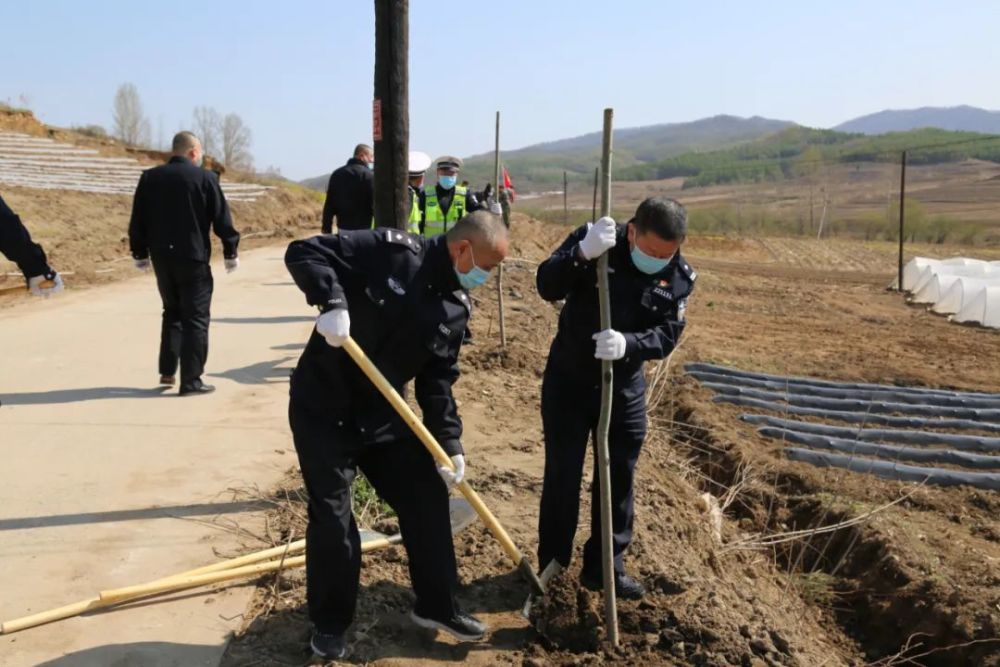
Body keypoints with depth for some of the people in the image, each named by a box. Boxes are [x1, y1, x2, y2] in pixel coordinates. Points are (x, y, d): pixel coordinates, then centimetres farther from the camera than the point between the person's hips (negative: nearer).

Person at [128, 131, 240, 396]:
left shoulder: (150, 177, 5)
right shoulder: (205, 178, -6)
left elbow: (137, 220, 6)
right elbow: (222, 219, -6)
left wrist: (140, 253, 16)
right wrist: (231, 252, 4)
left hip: (162, 257, 5)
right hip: (193, 258, -4)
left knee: (172, 311, 22)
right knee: (196, 318, 2)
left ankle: (167, 370, 19)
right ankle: (191, 381, 0)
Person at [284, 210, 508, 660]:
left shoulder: (457, 309, 2)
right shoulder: (389, 251, -17)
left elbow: (437, 382, 5)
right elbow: (303, 253, -19)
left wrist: (449, 443, -2)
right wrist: (331, 301, -35)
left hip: (383, 415, 6)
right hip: (322, 410, -6)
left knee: (428, 498, 8)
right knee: (332, 520, -1)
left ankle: (437, 606, 28)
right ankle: (329, 623, 22)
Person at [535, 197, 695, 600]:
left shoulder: (680, 277, -7)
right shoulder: (592, 242, -16)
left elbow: (667, 336, -13)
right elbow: (547, 287, -24)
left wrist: (627, 344, -34)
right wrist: (582, 254, -42)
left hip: (625, 388, 3)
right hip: (568, 381, -3)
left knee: (618, 478, 11)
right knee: (562, 475, 5)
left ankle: (605, 567, 29)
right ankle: (552, 568, 22)